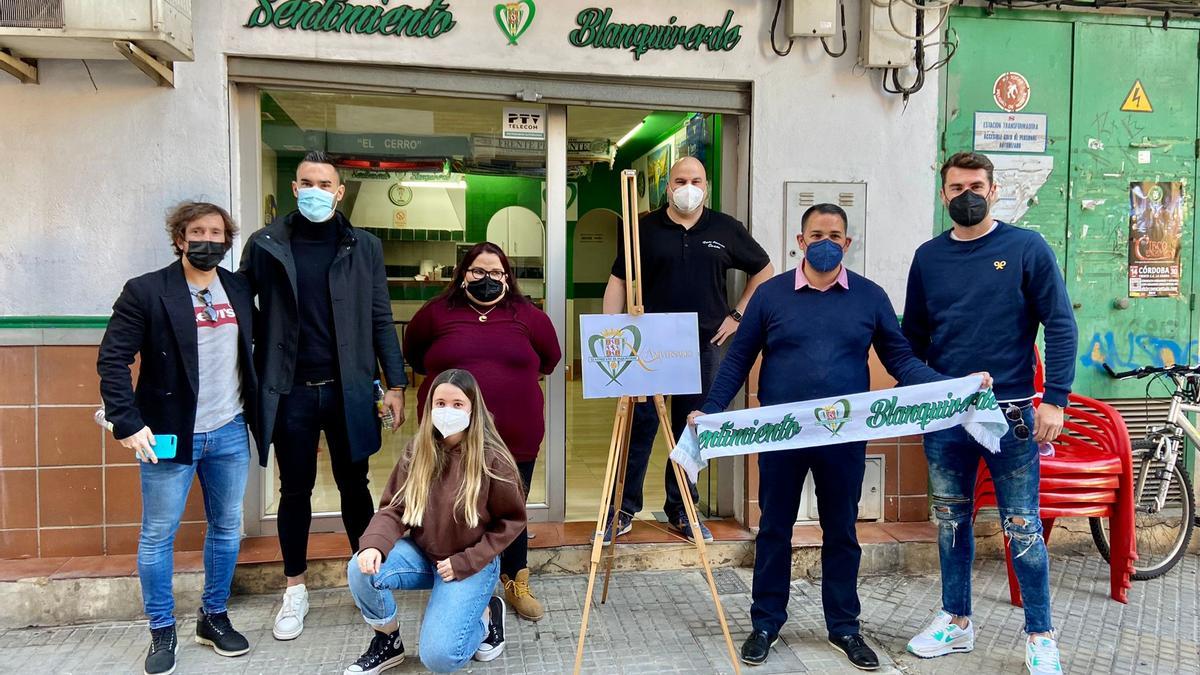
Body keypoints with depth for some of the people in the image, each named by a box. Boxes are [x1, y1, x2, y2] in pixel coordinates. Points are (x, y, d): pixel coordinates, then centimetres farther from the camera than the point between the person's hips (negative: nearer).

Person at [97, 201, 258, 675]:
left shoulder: (239, 289, 6)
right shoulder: (145, 291, -7)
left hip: (230, 434, 4)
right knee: (157, 536, 6)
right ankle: (162, 632, 22)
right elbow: (112, 359, -9)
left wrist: (258, 412, 7)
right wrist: (128, 424, -15)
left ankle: (214, 618, 30)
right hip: (170, 435, -4)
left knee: (227, 529, 13)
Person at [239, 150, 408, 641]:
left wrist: (395, 385, 0)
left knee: (354, 485, 11)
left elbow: (381, 321, 3)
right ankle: (295, 590, 27)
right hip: (289, 392, 0)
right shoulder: (265, 245, 1)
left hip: (348, 389, 0)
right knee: (295, 490, 11)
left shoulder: (364, 247, 2)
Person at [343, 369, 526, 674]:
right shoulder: (417, 451, -5)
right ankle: (388, 641, 3)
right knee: (361, 569, -24)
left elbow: (512, 520, -9)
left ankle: (486, 615, 13)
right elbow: (394, 509, -6)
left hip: (471, 564, -4)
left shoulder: (492, 459, -17)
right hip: (421, 553, 4)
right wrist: (374, 544, -28)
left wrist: (464, 562, -15)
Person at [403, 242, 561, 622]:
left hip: (515, 437, 1)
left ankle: (517, 586, 30)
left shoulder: (527, 315, 1)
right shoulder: (438, 312, 0)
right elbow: (413, 351, 18)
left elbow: (551, 356, 17)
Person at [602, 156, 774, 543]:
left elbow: (764, 271, 15)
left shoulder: (726, 230, 6)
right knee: (639, 426, -1)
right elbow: (618, 281, 3)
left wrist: (738, 314, 7)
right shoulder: (645, 229, 3)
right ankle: (623, 511, 10)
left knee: (692, 430, 10)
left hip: (703, 347, 2)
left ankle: (681, 511, 23)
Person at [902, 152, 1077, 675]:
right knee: (951, 521, 13)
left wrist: (1055, 400, -12)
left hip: (1009, 413, -3)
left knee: (1022, 528, 4)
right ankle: (956, 621, 28)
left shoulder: (1027, 248, -3)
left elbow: (1060, 325, -4)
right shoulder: (928, 257, 7)